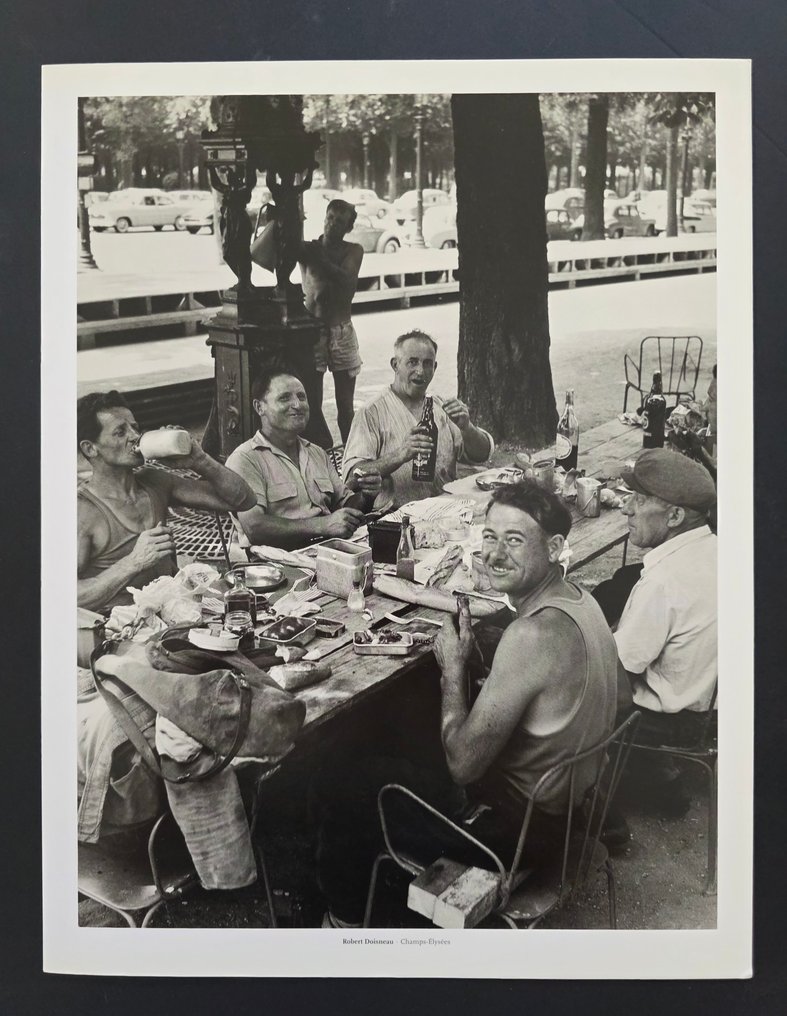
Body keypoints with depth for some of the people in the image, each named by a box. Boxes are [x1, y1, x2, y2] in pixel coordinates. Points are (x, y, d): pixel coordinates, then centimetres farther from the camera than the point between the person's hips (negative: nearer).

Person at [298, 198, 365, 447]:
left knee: (345, 405, 5)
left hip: (341, 332, 1)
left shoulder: (353, 251, 3)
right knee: (312, 405, -5)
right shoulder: (307, 248, 2)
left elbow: (346, 280, -17)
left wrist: (319, 259, -29)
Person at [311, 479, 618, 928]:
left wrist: (453, 668, -15)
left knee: (336, 792, 2)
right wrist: (472, 649, -3)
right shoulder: (578, 599, -2)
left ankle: (345, 921, 26)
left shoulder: (533, 635, -33)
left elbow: (463, 763, -26)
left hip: (519, 825, -10)